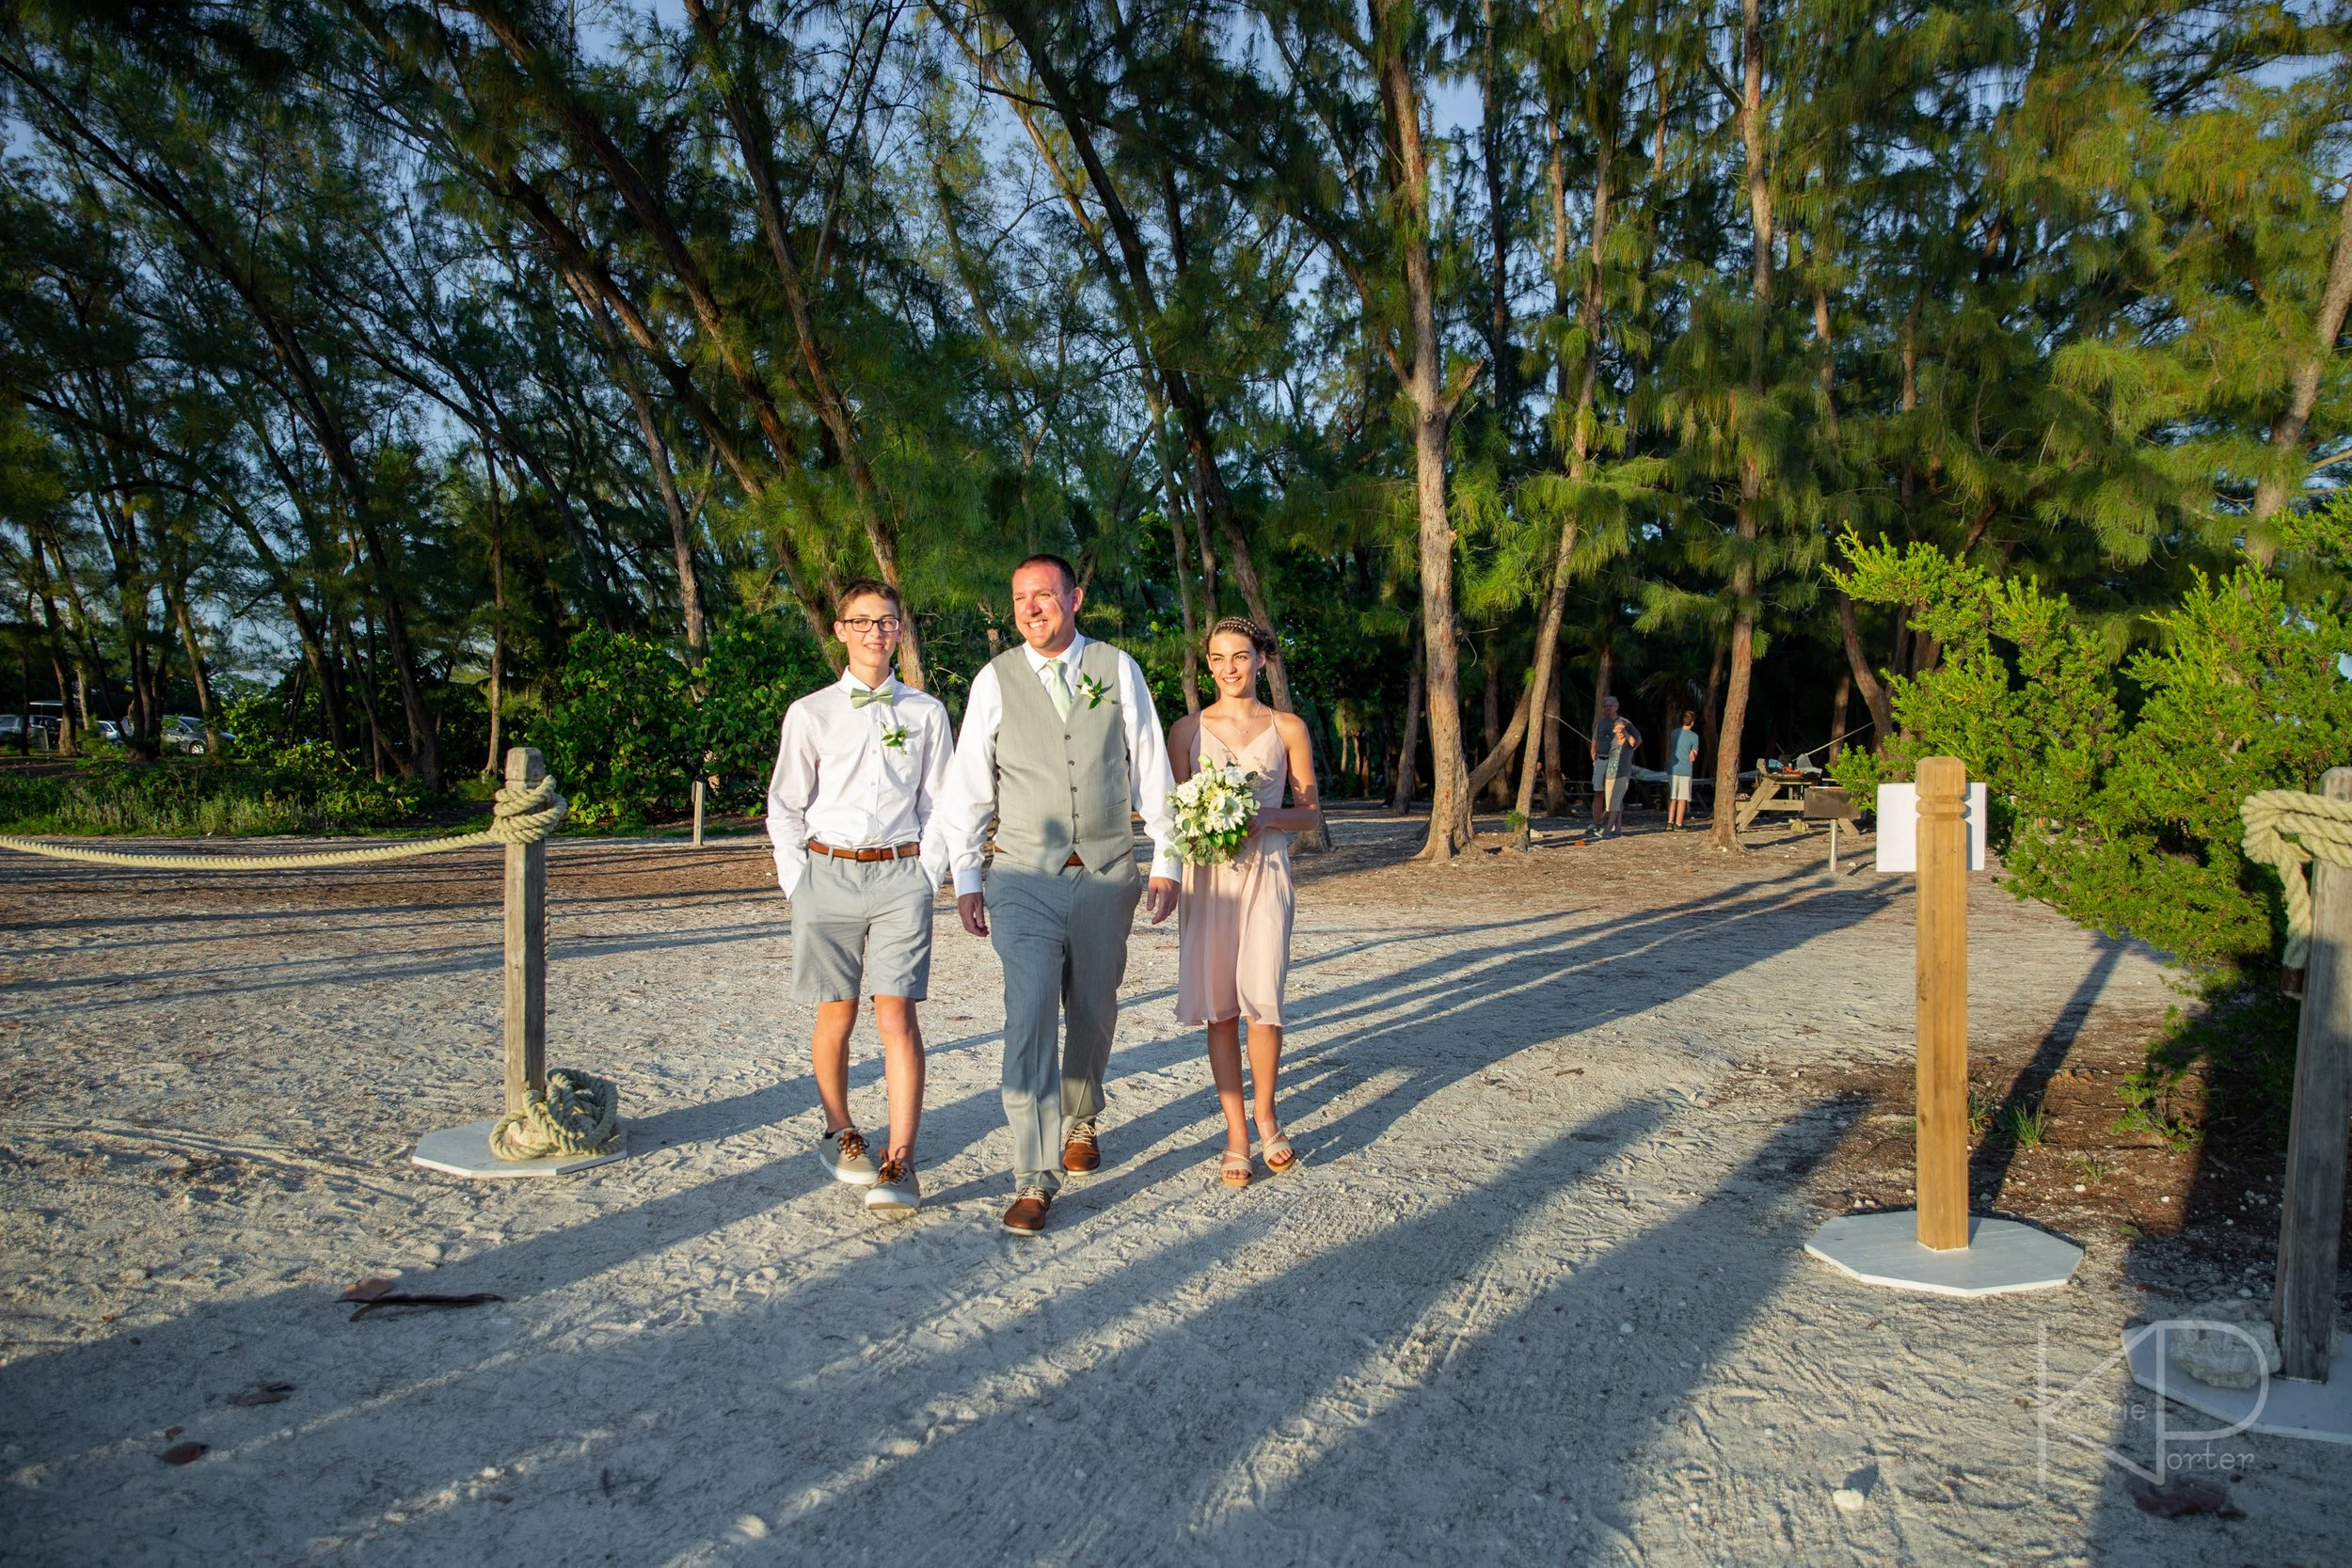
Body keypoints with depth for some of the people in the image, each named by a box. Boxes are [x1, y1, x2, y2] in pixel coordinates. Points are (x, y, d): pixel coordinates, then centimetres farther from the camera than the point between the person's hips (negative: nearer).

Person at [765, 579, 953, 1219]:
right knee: (836, 1016, 6)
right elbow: (784, 808, 8)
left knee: (897, 1015, -8)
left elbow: (939, 806, 11)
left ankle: (899, 1166, -8)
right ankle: (839, 1132, 28)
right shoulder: (810, 714, 6)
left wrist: (927, 880, 3)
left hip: (900, 876, 0)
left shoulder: (926, 712, 8)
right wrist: (800, 888, 1)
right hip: (828, 872, 1)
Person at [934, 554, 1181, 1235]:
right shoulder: (995, 680, 0)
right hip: (1025, 878, -1)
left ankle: (1080, 1121, 40)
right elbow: (968, 785, 2)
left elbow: (1151, 769, 5)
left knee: (1093, 1013, 13)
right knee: (1030, 1018, -11)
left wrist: (1165, 861, 2)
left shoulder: (1118, 669, 2)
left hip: (1107, 873, 2)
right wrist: (966, 880, -2)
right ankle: (1034, 1181, -7)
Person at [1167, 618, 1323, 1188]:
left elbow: (1311, 814, 7)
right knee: (1219, 1007, 2)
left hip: (1266, 871, -1)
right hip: (1207, 876, 1)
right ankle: (1236, 1134, 11)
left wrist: (1267, 817, -12)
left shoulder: (1287, 728, 7)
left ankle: (1266, 1117, 12)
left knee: (1261, 996, -11)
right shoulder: (1187, 729, 8)